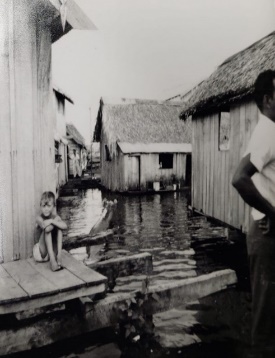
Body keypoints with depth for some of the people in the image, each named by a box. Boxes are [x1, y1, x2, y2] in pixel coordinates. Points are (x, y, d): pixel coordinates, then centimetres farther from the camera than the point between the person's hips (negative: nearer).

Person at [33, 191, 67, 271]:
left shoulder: (56, 217, -2)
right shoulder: (39, 218, -10)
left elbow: (65, 226, -25)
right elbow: (45, 227, -34)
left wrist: (52, 221, -31)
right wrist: (57, 220, -22)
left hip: (54, 249, 3)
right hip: (42, 252, -3)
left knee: (59, 227, -19)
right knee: (48, 228, -27)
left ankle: (58, 257, -24)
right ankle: (52, 259, -33)